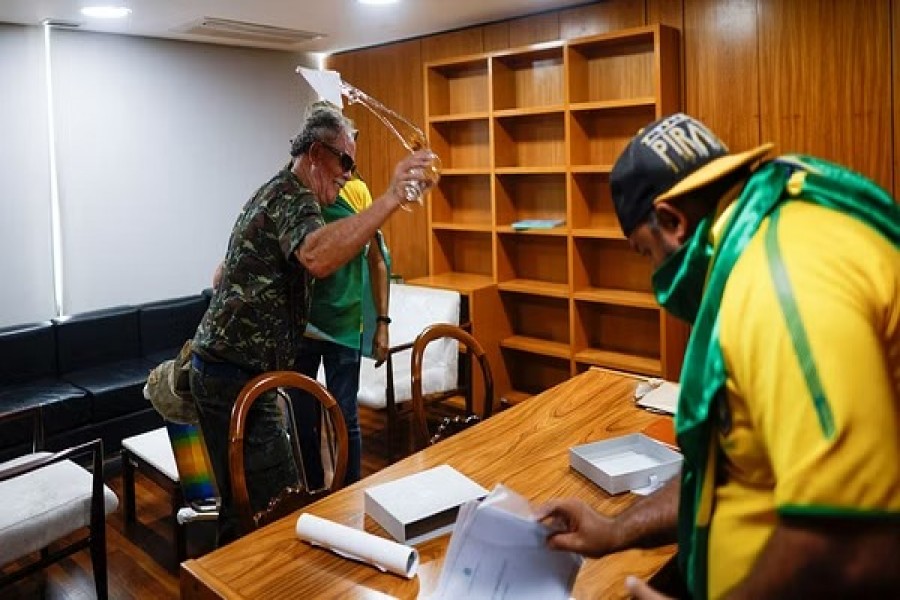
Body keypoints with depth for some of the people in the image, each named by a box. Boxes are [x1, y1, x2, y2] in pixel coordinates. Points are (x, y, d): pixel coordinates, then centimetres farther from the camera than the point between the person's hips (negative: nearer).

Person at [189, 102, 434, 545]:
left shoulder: (276, 194, 19)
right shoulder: (293, 198, -14)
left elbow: (227, 272, 31)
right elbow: (317, 258, -40)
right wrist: (391, 199, -43)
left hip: (220, 370, 11)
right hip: (237, 376, -11)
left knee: (243, 499, 18)